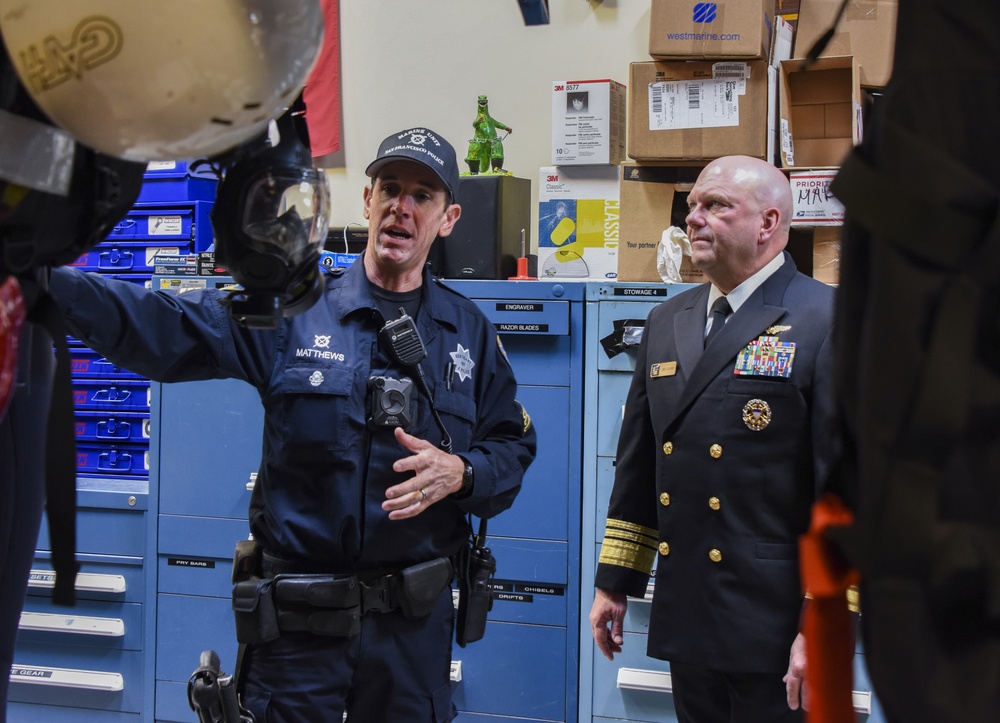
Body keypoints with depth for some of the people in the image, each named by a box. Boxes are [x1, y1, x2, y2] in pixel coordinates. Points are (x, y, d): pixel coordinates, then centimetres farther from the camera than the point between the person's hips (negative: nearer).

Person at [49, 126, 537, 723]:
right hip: (296, 619, -2)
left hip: (413, 622, 2)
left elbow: (513, 448, 7)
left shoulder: (470, 332, 5)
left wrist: (459, 473, -15)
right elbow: (158, 326, -12)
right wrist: (36, 273, -26)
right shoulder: (289, 309, -3)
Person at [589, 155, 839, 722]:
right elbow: (638, 465, 17)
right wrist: (614, 582, 15)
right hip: (685, 620, 6)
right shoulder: (667, 323, 13)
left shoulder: (828, 323, -9)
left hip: (776, 630, -6)